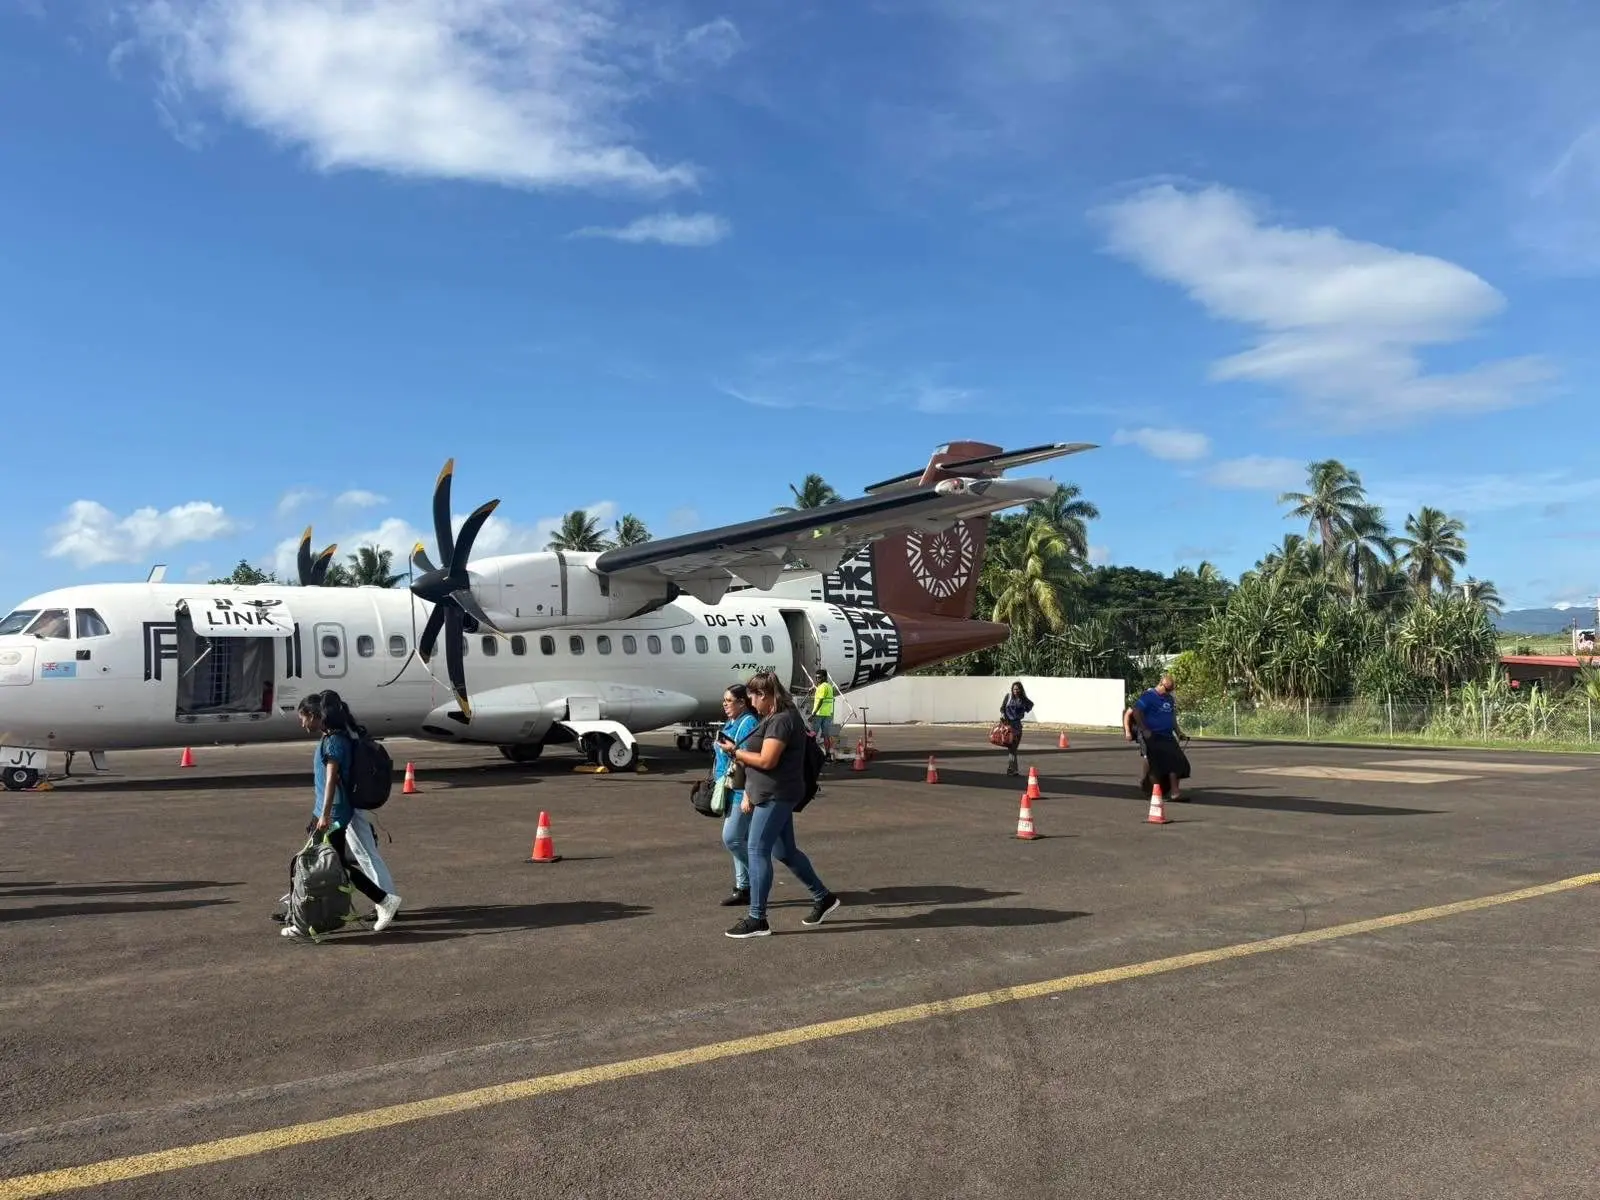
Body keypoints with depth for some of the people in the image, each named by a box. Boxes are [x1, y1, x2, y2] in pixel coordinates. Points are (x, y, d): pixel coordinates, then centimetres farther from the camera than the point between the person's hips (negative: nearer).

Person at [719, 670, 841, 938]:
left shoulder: (782, 720, -17)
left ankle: (757, 919, -3)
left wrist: (735, 752, -12)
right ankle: (823, 897, 28)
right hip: (770, 795, 10)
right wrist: (749, 793, 15)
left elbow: (766, 760, -24)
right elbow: (761, 758, 17)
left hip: (776, 796, -10)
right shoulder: (775, 718, 15)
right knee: (784, 851, 16)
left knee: (758, 851, -8)